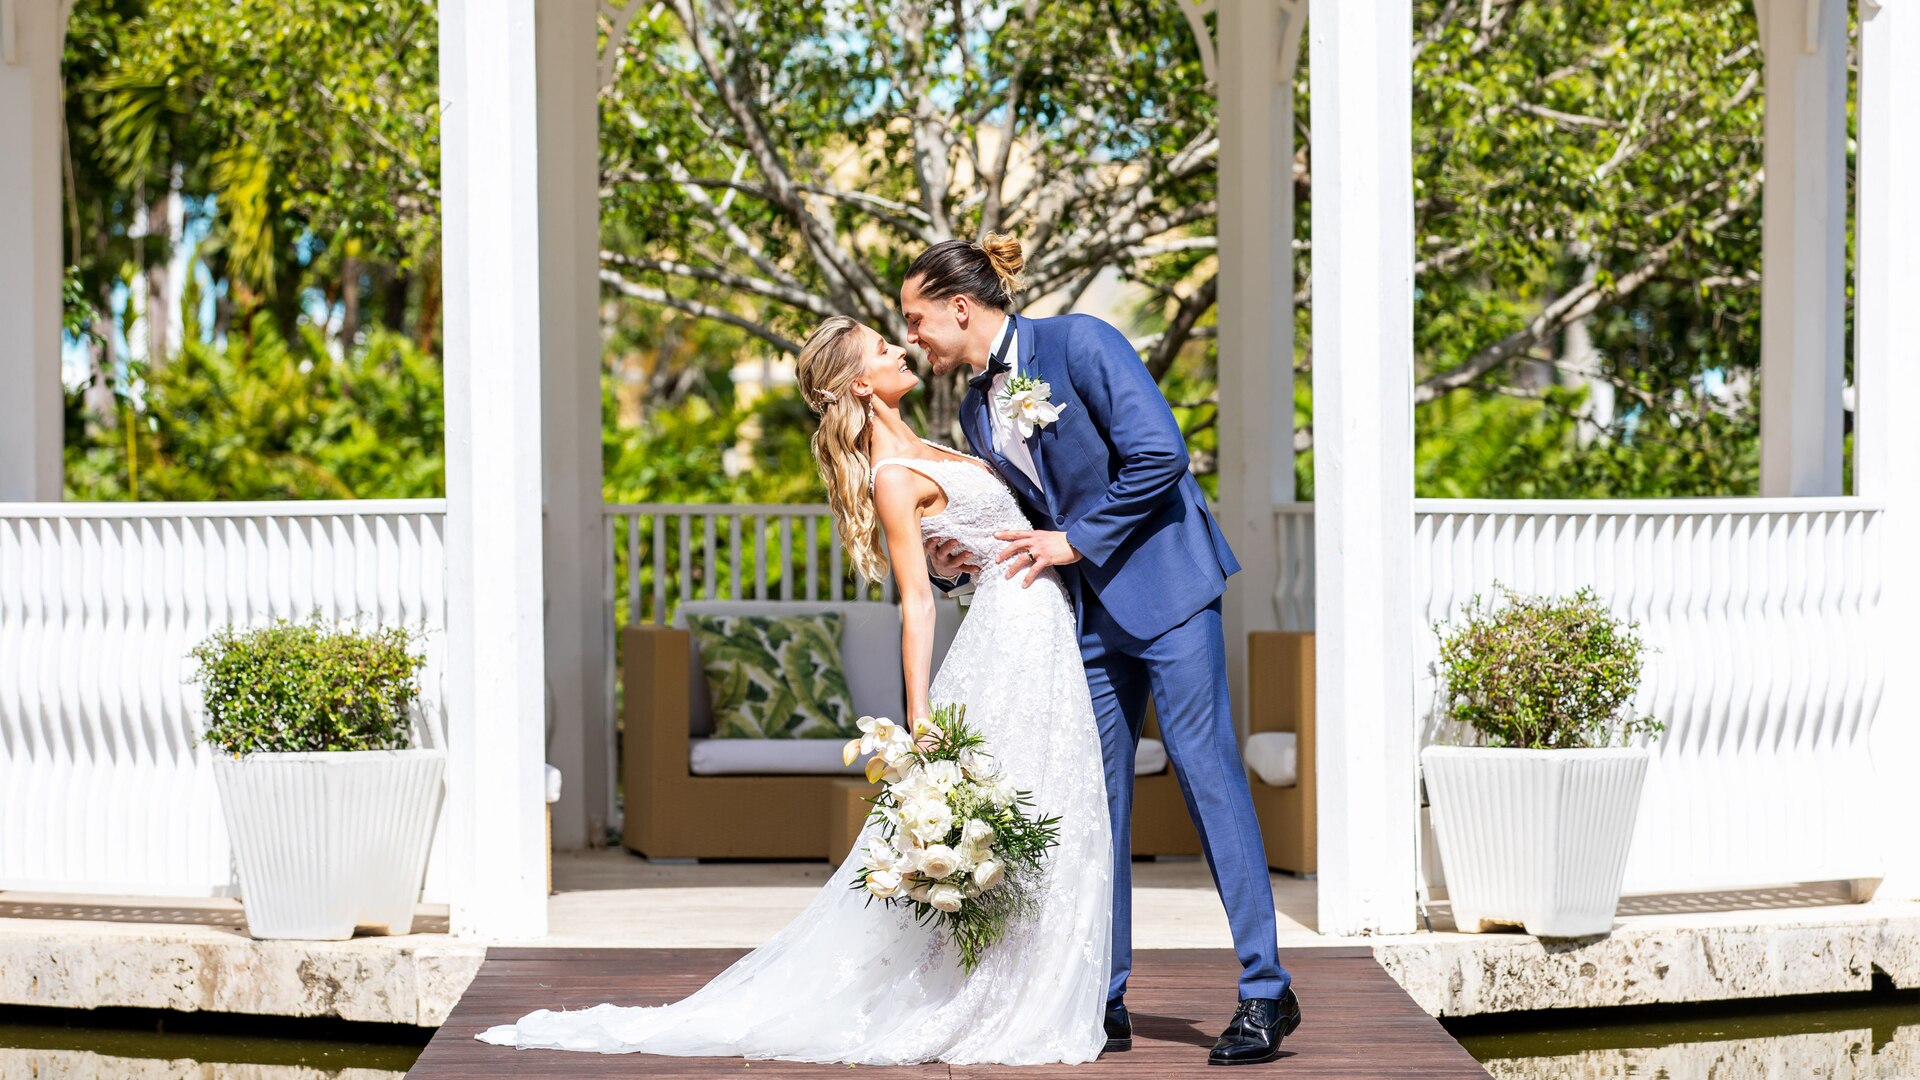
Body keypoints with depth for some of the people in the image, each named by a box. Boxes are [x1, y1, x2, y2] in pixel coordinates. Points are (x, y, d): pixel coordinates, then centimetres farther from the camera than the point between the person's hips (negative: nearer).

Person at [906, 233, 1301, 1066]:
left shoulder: (1078, 344, -11)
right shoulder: (977, 410, 11)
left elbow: (1158, 455, -17)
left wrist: (1076, 540, -14)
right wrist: (962, 560, -1)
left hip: (1163, 585, -7)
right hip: (1088, 614, 7)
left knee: (1207, 771, -8)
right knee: (1096, 796, 6)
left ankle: (1265, 991, -4)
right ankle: (1105, 1003, 11)